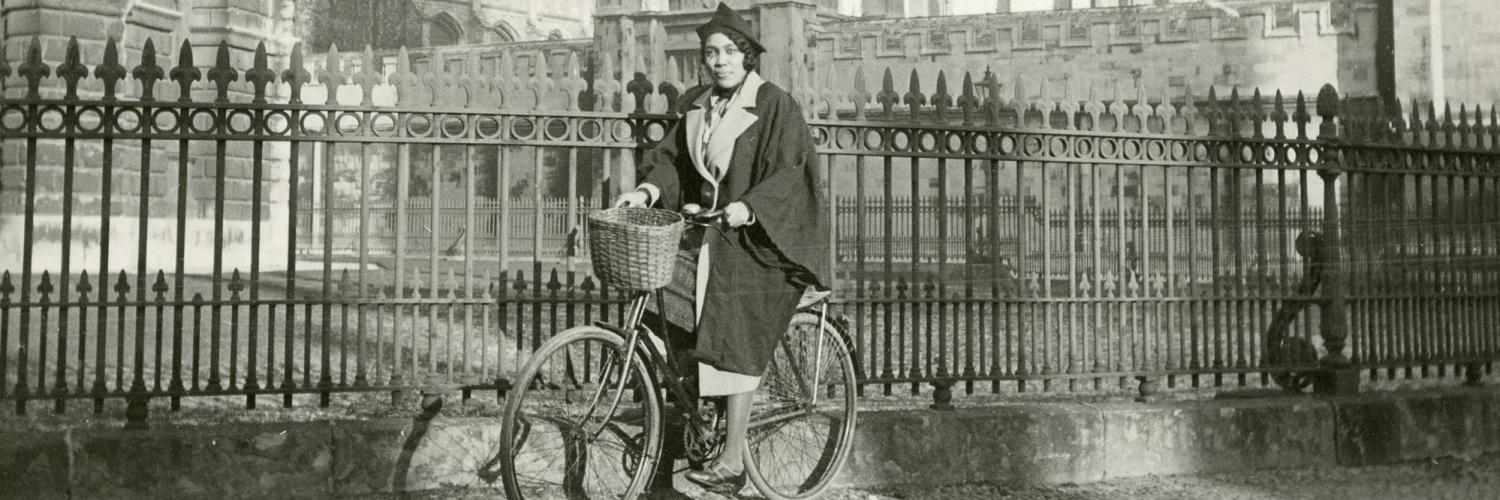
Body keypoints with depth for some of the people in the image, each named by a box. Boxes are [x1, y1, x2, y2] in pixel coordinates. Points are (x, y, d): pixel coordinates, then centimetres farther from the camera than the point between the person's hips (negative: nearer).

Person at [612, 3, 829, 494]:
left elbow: (790, 173, -15)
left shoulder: (775, 104, -8)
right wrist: (648, 187, -8)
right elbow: (671, 156, 11)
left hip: (754, 239, -7)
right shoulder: (699, 103, 11)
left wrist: (748, 206, -30)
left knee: (733, 344, -10)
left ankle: (731, 462, -4)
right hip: (707, 232, 7)